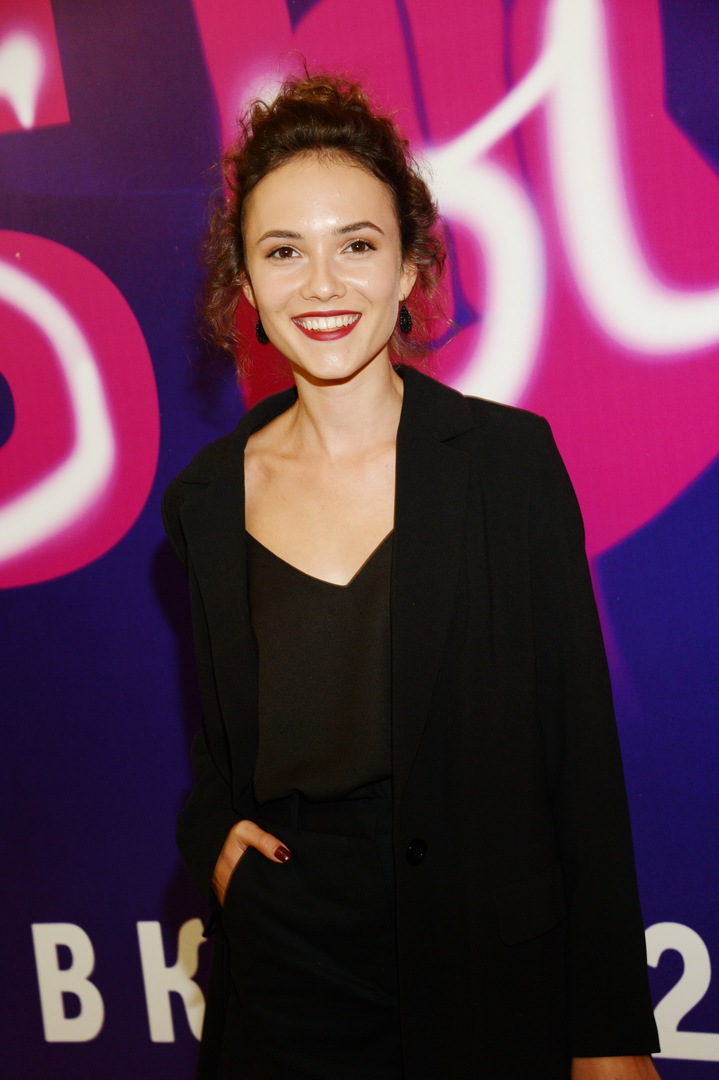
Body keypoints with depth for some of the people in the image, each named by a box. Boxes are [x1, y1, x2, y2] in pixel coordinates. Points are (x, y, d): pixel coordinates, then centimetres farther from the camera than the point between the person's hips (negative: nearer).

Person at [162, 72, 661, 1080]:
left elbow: (584, 749, -9)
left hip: (492, 986, -2)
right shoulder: (209, 497, -1)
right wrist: (214, 838, -7)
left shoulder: (508, 458, -10)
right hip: (285, 974, 3)